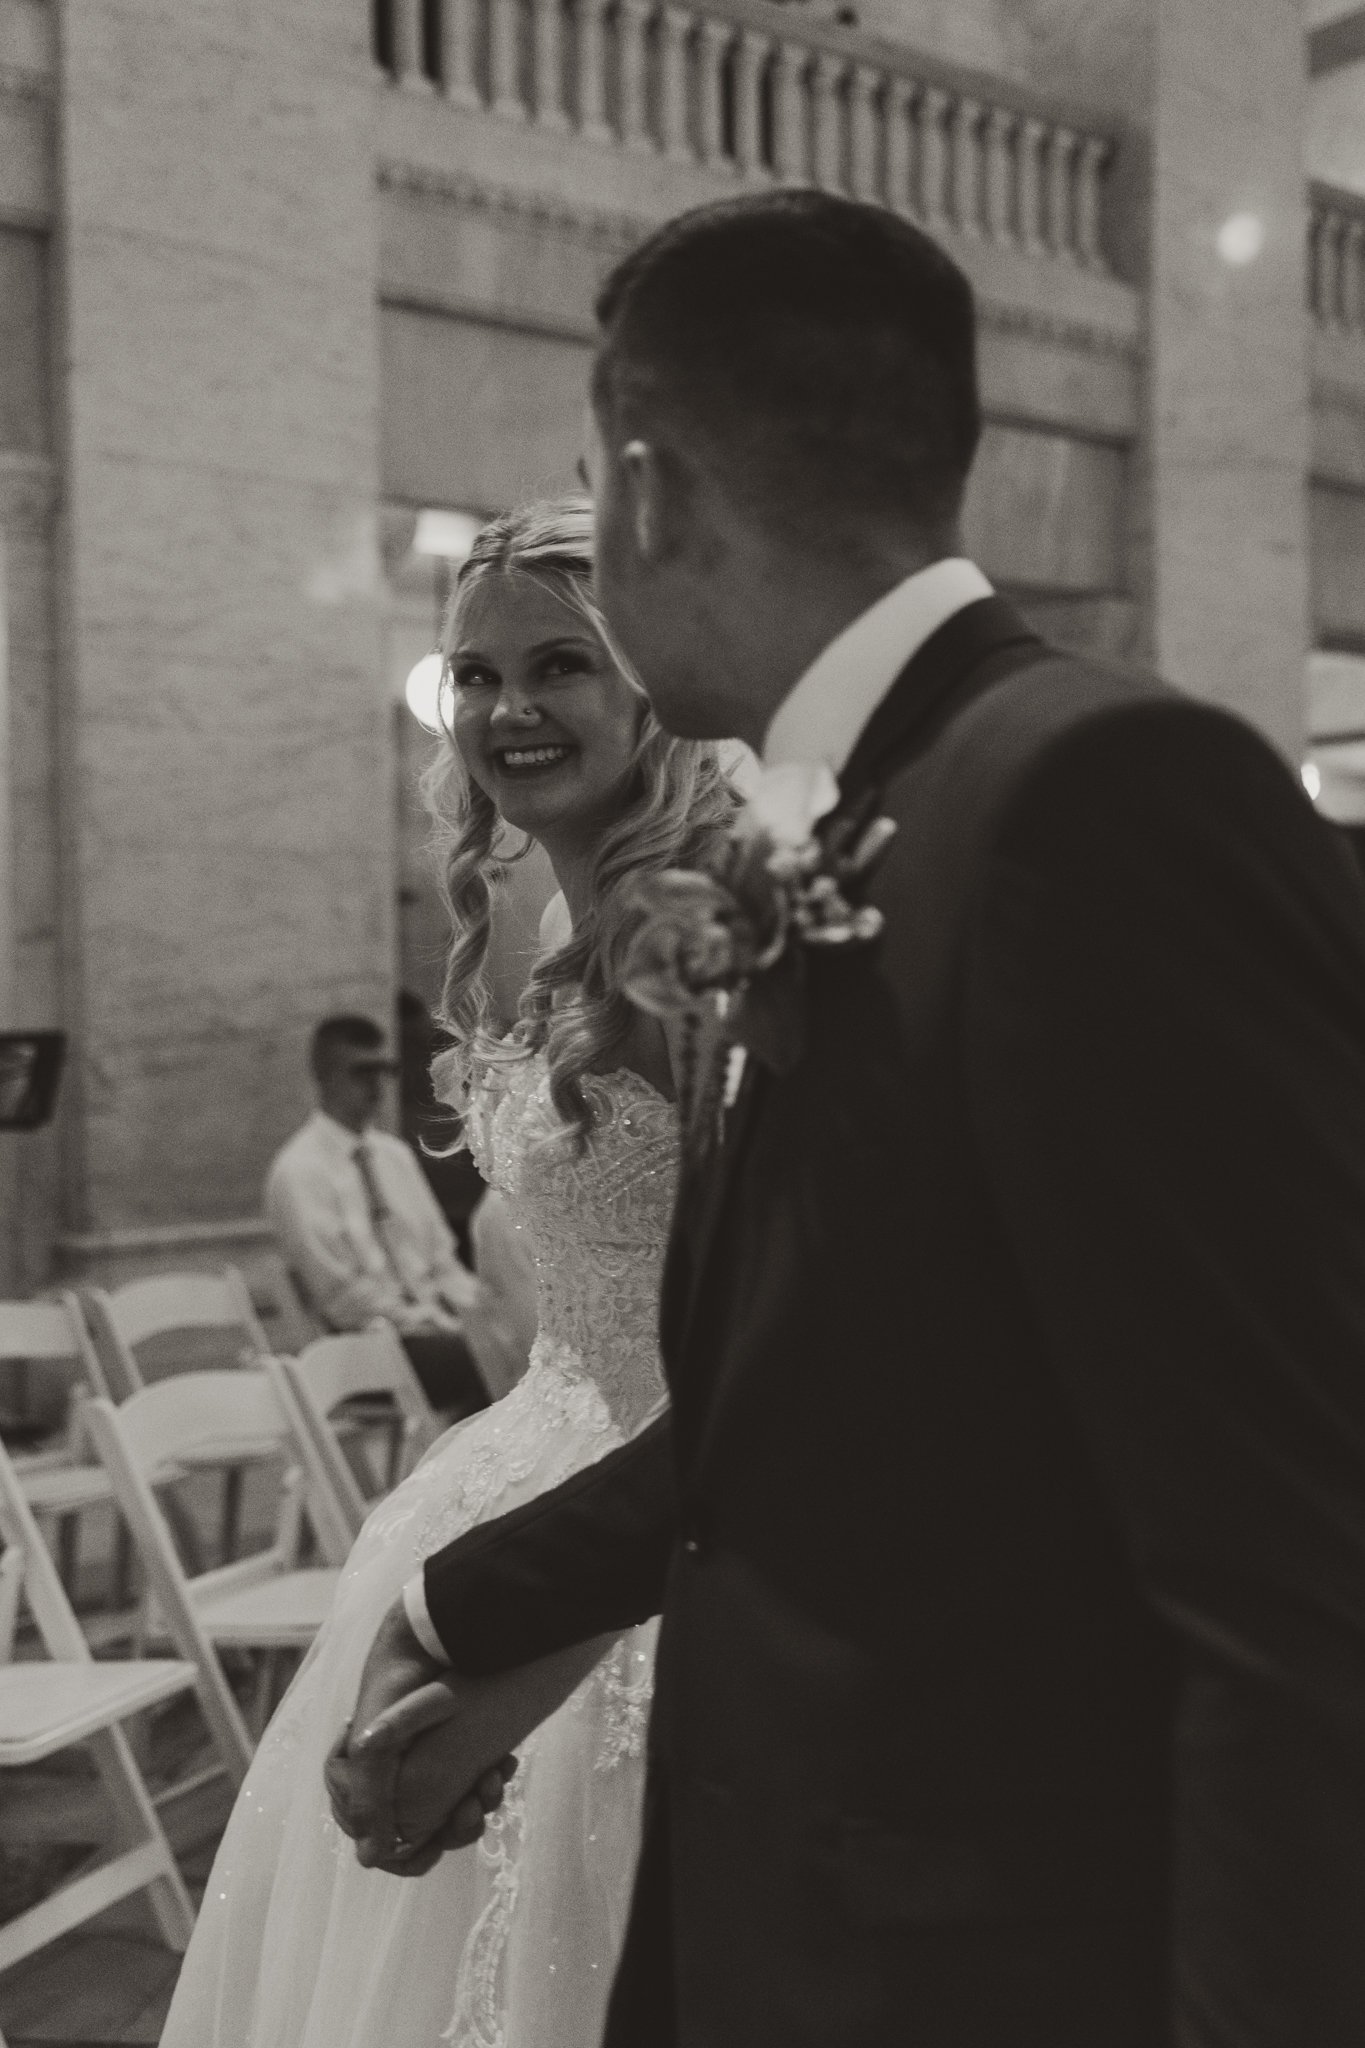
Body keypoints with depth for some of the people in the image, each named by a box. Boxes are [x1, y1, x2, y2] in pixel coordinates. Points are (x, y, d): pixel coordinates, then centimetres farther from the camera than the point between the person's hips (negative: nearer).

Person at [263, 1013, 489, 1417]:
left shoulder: (394, 1154, 17)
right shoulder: (298, 1171, -6)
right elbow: (341, 1293, -11)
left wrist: (473, 1308, -2)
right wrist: (435, 1324, -15)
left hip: (432, 1322, 7)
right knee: (481, 1360, -31)